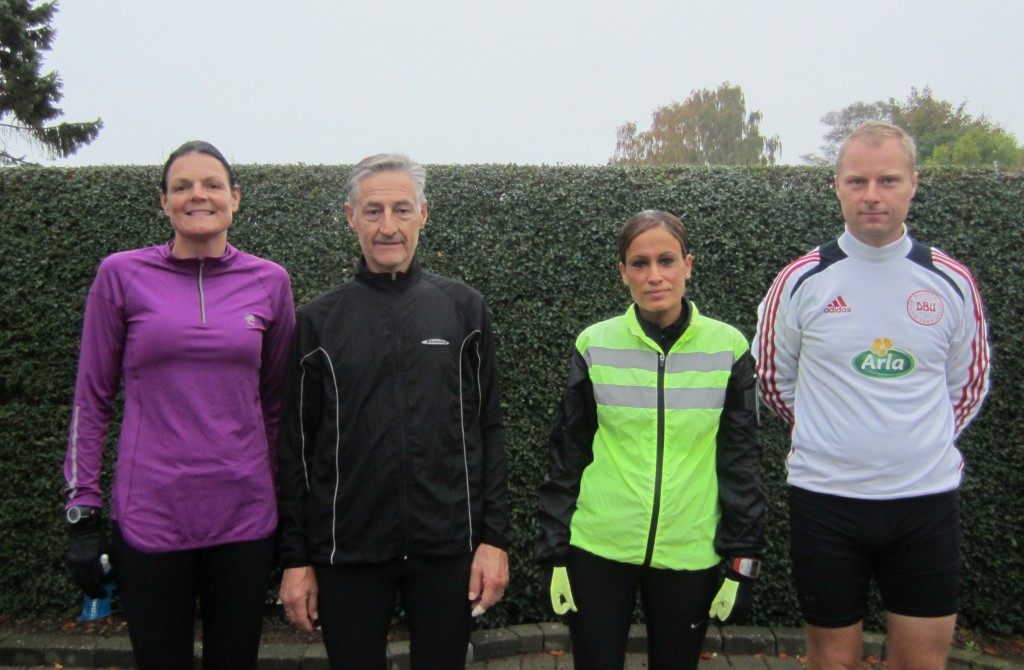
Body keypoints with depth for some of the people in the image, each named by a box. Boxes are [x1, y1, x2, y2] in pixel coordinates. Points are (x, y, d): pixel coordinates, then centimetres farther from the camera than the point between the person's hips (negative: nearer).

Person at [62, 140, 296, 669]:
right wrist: (82, 512, 0)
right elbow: (92, 399, 2)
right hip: (149, 519, -1)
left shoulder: (269, 281, 3)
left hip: (245, 517, 2)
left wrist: (284, 504, 13)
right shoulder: (122, 275, -2)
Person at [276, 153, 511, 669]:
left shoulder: (464, 308, 3)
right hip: (347, 551, 0)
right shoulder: (318, 321, 3)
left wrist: (495, 538, -3)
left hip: (447, 549, 0)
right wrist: (295, 558, 1)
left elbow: (487, 430, 3)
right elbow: (295, 447, 4)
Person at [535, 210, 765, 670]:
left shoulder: (727, 348, -2)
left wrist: (743, 560, 0)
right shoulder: (595, 345, -2)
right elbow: (566, 456, 3)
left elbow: (741, 463, 2)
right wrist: (554, 553, 1)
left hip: (690, 555, 0)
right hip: (598, 551, 0)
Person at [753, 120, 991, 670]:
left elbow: (969, 385, 15)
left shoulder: (952, 282, 2)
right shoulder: (801, 281, -3)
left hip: (927, 502, 2)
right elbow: (771, 377, 10)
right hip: (826, 498, -1)